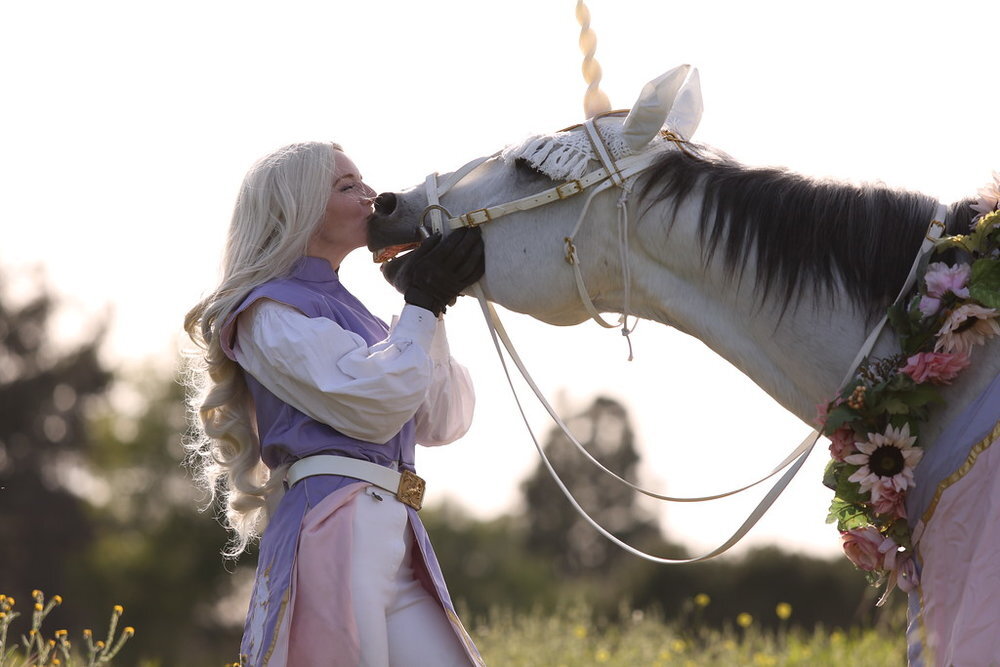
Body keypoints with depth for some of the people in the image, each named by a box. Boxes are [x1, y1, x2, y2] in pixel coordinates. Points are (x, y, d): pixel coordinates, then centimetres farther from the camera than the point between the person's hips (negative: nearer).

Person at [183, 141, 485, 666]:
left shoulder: (350, 313, 25)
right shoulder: (270, 312, 0)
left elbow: (442, 423, 19)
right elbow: (373, 406, -12)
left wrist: (431, 311, 12)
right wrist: (423, 305, -4)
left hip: (395, 538, 8)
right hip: (331, 533, -8)